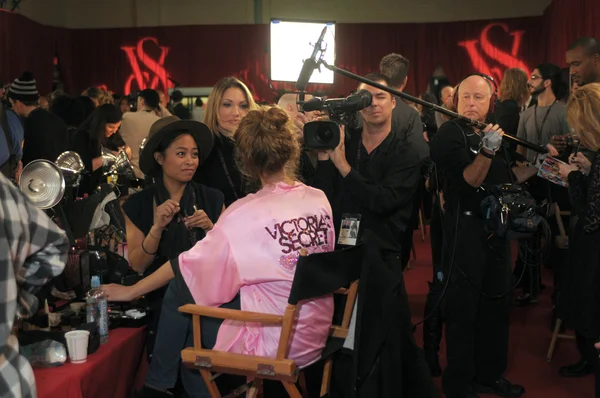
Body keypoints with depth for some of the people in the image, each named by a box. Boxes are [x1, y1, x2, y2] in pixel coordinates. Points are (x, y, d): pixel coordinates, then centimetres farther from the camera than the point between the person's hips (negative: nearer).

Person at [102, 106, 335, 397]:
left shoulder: (249, 212, -17)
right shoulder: (321, 200, -1)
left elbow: (189, 265, -9)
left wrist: (130, 291, 4)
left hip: (273, 343, -6)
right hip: (317, 335, 6)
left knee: (179, 290, 9)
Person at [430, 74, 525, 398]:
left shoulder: (494, 131, 11)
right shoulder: (449, 134, -11)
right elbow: (467, 183, -23)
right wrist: (486, 152, -38)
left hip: (496, 228, 8)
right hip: (465, 231, -8)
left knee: (496, 303, 16)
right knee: (463, 309, -1)